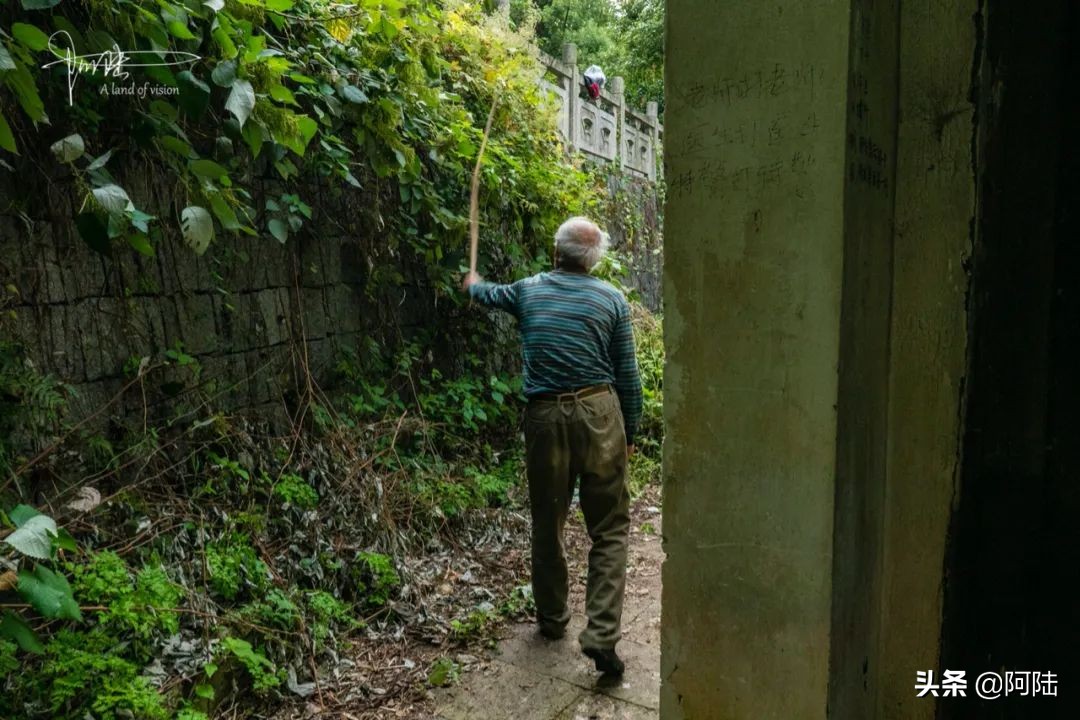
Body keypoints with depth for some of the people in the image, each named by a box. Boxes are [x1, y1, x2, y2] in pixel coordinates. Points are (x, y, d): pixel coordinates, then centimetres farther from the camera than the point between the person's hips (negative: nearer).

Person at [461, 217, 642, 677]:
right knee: (609, 530, 6)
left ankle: (551, 620, 33)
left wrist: (472, 284, 55)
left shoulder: (529, 291, 8)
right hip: (598, 413, -1)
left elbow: (488, 294, 31)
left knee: (547, 526, 17)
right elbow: (627, 375, 4)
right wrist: (631, 433, 15)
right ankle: (601, 634, -2)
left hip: (545, 416, 2)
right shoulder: (612, 299, 2)